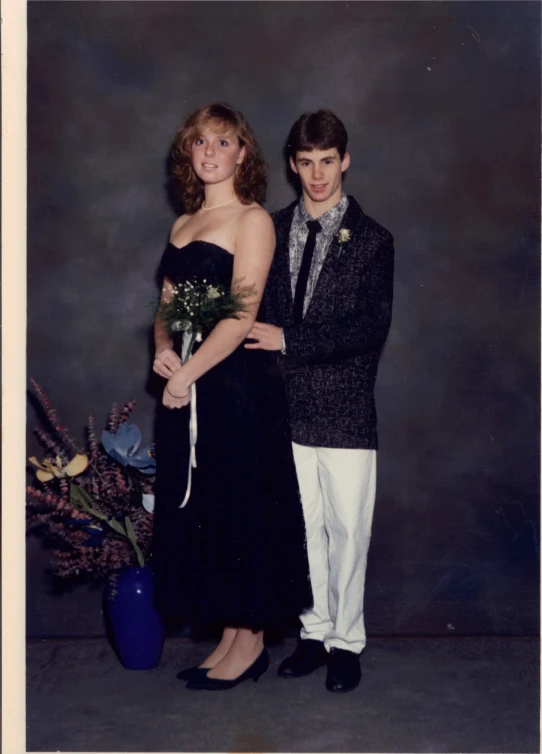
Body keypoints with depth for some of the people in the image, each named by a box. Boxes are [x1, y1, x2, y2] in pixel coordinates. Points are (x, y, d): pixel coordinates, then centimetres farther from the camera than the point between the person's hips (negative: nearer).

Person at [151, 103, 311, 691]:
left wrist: (188, 373, -15)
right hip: (185, 389, 8)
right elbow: (166, 306, 16)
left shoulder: (252, 220, -6)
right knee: (198, 513, 11)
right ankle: (228, 638, 23)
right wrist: (163, 351, -4)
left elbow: (241, 316, -15)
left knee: (240, 510, 1)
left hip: (236, 385, -7)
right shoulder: (183, 225, 16)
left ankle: (250, 642, 16)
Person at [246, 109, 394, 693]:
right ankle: (315, 631, 28)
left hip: (345, 409, -3)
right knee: (304, 525, 13)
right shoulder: (272, 230, 7)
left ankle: (346, 641, 19)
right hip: (288, 407, 3)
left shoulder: (371, 240, -4)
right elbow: (259, 309, 10)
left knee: (347, 529, 4)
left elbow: (371, 329, -13)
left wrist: (289, 340, -17)